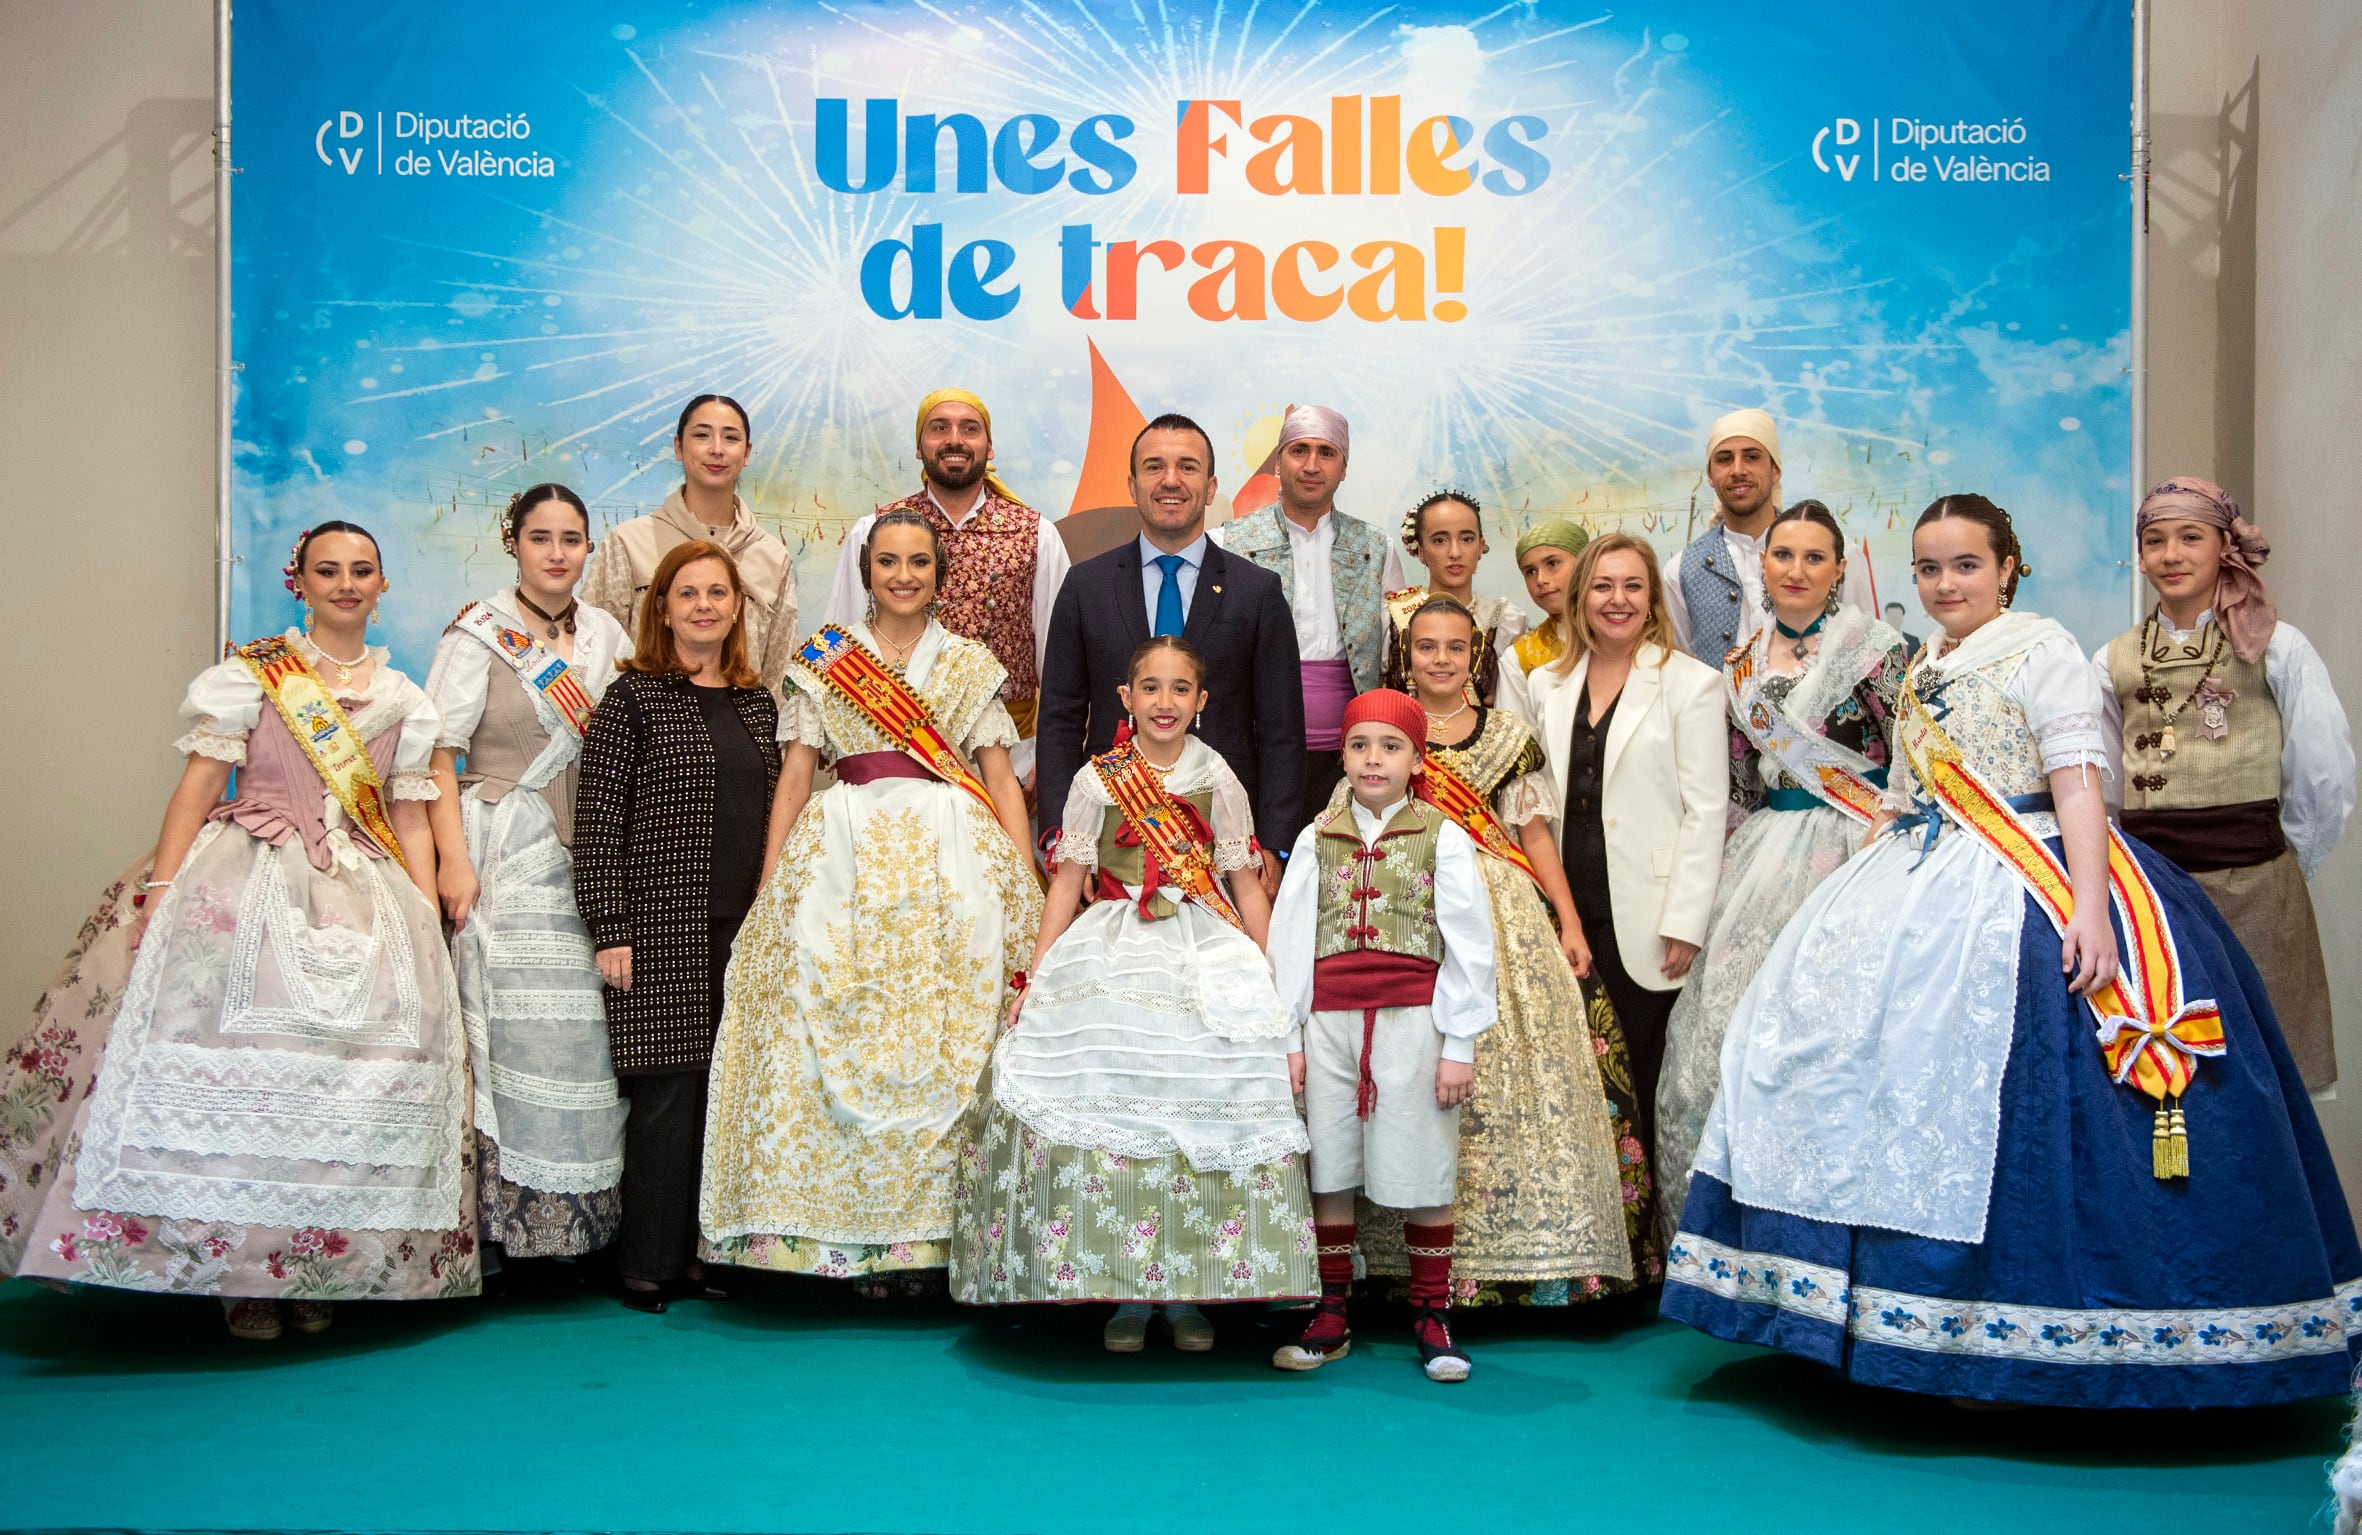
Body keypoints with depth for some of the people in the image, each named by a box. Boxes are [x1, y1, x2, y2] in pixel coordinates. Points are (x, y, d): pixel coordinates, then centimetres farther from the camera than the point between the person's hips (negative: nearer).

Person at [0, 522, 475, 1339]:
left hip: (363, 899, 3)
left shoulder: (403, 699, 13)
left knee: (348, 1076, -3)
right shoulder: (251, 674, 5)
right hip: (245, 889, -3)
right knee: (233, 1059, -12)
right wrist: (157, 893, -12)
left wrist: (428, 932, 4)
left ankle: (311, 1270, 8)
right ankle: (235, 1271, -1)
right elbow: (197, 786, -1)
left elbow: (410, 821, 12)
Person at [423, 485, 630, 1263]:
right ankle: (501, 1221, 1)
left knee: (585, 1035, 3)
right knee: (512, 1027, -7)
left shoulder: (605, 635, 13)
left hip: (588, 860, 4)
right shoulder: (480, 633, -1)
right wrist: (452, 858, -16)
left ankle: (579, 1218, 11)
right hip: (505, 855, -4)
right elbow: (439, 753, -6)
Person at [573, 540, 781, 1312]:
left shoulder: (758, 701, 14)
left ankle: (705, 1254, 17)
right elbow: (597, 823, -7)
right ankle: (649, 1265, 8)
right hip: (661, 931, -5)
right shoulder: (633, 698, -3)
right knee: (667, 1096, -4)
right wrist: (610, 930, -12)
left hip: (743, 930, 5)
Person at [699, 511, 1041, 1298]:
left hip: (954, 863, 0)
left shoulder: (970, 663, 12)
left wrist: (1029, 885, -2)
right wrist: (768, 888, 1)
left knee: (948, 1039, -5)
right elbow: (794, 778, 8)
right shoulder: (826, 659, 12)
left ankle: (937, 1227, 1)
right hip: (847, 860, 0)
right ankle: (859, 1235, 1)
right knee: (841, 1040, -6)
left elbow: (1001, 777, 7)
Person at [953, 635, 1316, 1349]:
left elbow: (1249, 888, 7)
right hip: (1111, 960, 0)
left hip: (1207, 962, 1)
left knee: (1200, 1117, -1)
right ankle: (1126, 1295, 9)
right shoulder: (1097, 780, 5)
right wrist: (1035, 978, 1)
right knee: (1110, 1108, -3)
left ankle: (1185, 1291, 12)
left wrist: (1269, 982, 0)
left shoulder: (1220, 784, 7)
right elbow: (1068, 882, 6)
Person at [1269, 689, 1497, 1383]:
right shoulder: (1317, 840, 9)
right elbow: (1289, 939, 10)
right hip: (1330, 1020, 3)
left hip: (1413, 1020, -2)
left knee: (1423, 1171, 2)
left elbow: (1469, 947, 1)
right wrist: (1289, 1038, 5)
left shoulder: (1443, 838, 2)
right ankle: (1332, 1317, 19)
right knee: (1330, 1169, 7)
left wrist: (1458, 1046, -2)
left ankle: (1431, 1318, 16)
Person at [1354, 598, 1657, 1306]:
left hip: (1506, 921, 1)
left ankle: (1540, 1258, 3)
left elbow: (1536, 834, 9)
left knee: (1523, 1074, -5)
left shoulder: (1510, 735, 11)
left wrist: (1571, 925, 1)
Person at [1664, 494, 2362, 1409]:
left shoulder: (2042, 648, -5)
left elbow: (2077, 782, -14)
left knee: (1990, 1110, -12)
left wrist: (2090, 907, -25)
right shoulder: (1922, 673, 17)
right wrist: (1861, 898, 18)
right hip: (1927, 895, 8)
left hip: (2020, 896, -8)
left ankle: (2002, 1333, -1)